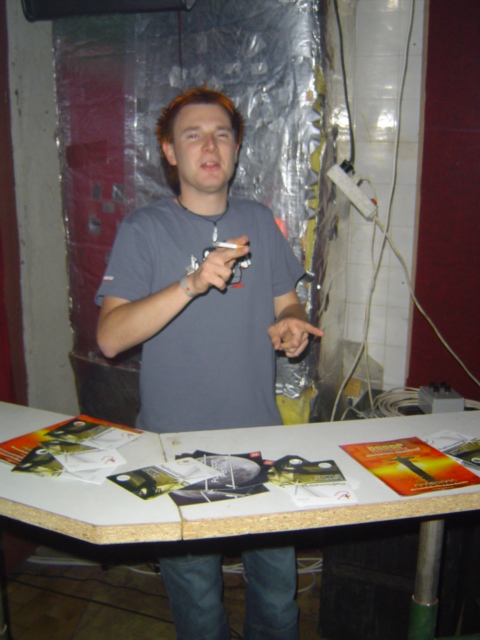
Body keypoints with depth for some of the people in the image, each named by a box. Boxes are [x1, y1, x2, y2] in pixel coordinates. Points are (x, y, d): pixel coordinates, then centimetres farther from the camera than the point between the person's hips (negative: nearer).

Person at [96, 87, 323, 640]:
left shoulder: (259, 223, 7)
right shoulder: (143, 230, -7)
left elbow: (287, 306, 16)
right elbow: (110, 337, -17)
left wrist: (290, 326, -8)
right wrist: (191, 285, -29)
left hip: (261, 436, 4)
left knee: (278, 592, 15)